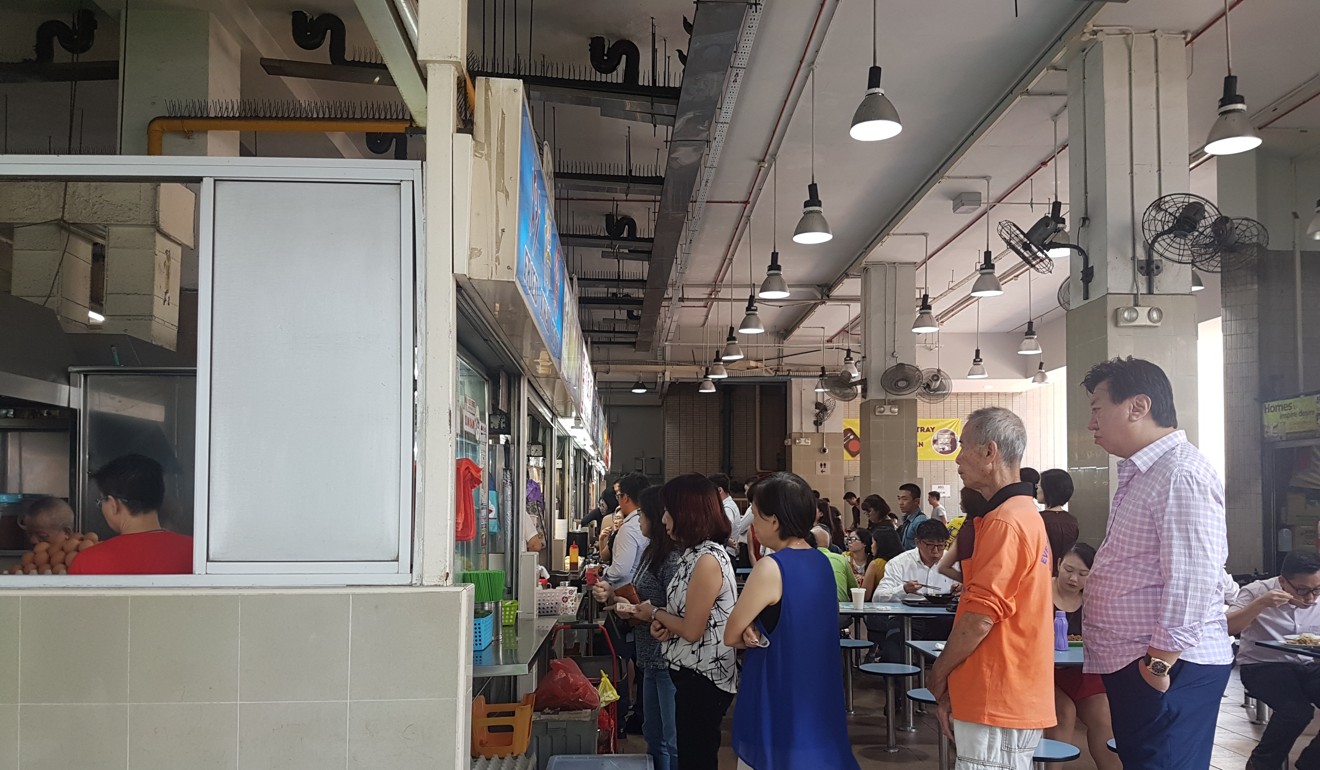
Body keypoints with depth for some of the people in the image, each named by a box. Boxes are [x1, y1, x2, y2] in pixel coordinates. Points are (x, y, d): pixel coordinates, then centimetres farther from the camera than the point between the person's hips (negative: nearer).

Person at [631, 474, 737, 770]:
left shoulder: (708, 560, -23)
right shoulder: (695, 553, 8)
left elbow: (692, 630, -22)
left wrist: (655, 613, -7)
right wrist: (662, 623, -3)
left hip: (703, 679, -9)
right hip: (692, 673, 9)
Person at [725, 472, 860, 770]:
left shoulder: (770, 568, -19)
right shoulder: (822, 562, 5)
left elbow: (731, 636, -12)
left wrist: (754, 637, 5)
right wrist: (756, 632, -6)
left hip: (779, 698, -7)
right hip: (818, 695, 8)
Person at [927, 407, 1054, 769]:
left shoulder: (1005, 522, -18)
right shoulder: (1026, 513, 15)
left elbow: (980, 617, -21)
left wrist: (938, 674, -5)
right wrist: (952, 690, 16)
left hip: (996, 703, -10)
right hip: (1013, 697, 10)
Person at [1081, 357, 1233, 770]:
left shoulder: (1182, 473, -18)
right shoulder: (1140, 473, 15)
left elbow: (1192, 579, -24)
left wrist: (1160, 662, -21)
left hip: (1167, 667, -10)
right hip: (1133, 661, 10)